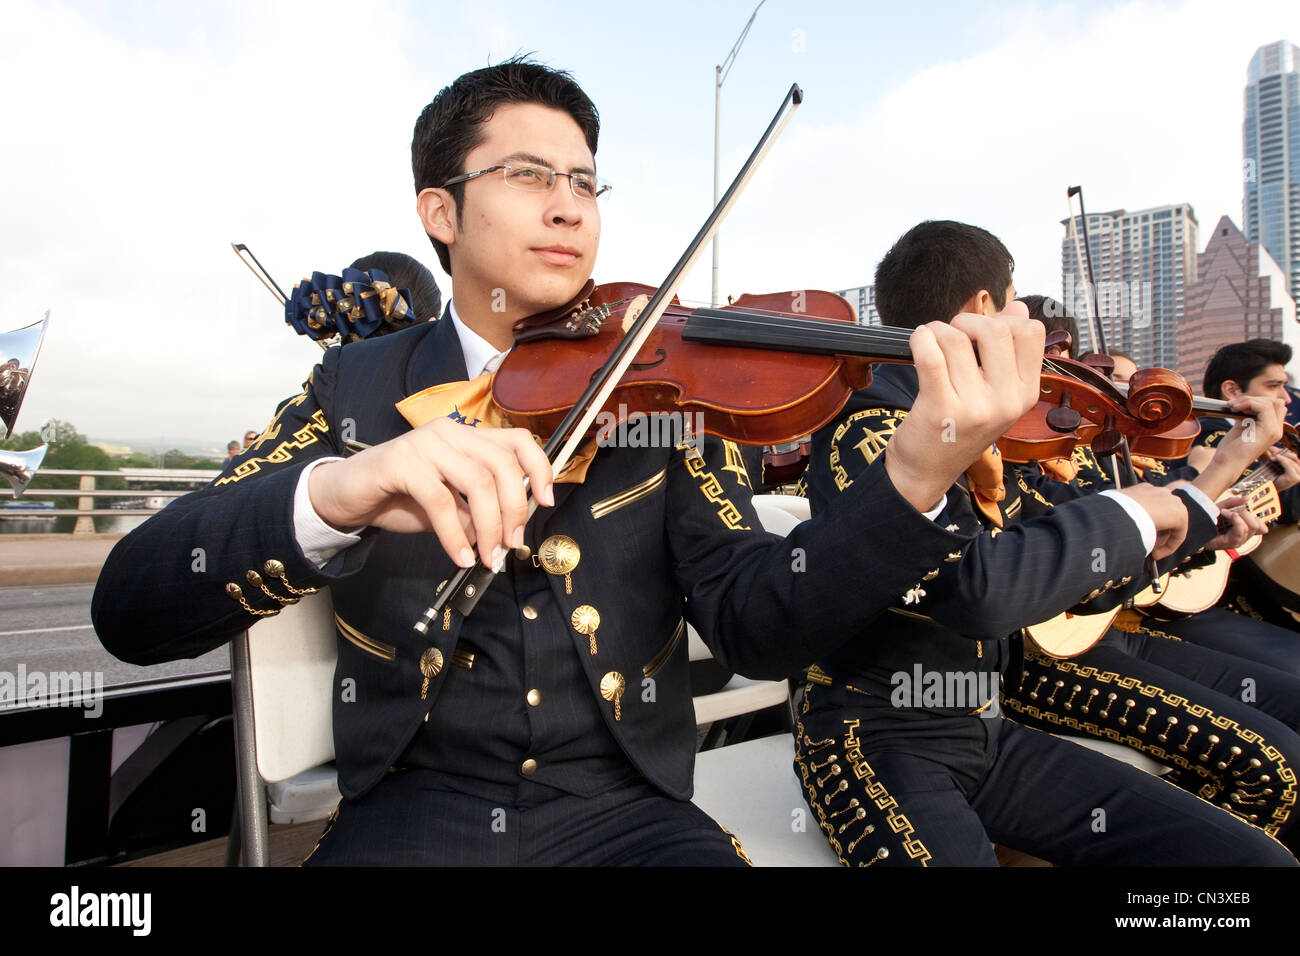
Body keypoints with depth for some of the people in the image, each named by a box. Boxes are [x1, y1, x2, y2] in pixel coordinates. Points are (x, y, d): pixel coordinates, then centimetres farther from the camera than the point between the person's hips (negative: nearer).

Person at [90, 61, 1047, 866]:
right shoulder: (360, 387, 0)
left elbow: (753, 621, -11)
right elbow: (130, 612, -10)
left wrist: (917, 475, -29)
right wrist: (333, 496, -30)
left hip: (624, 807, 0)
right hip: (413, 808, 1)